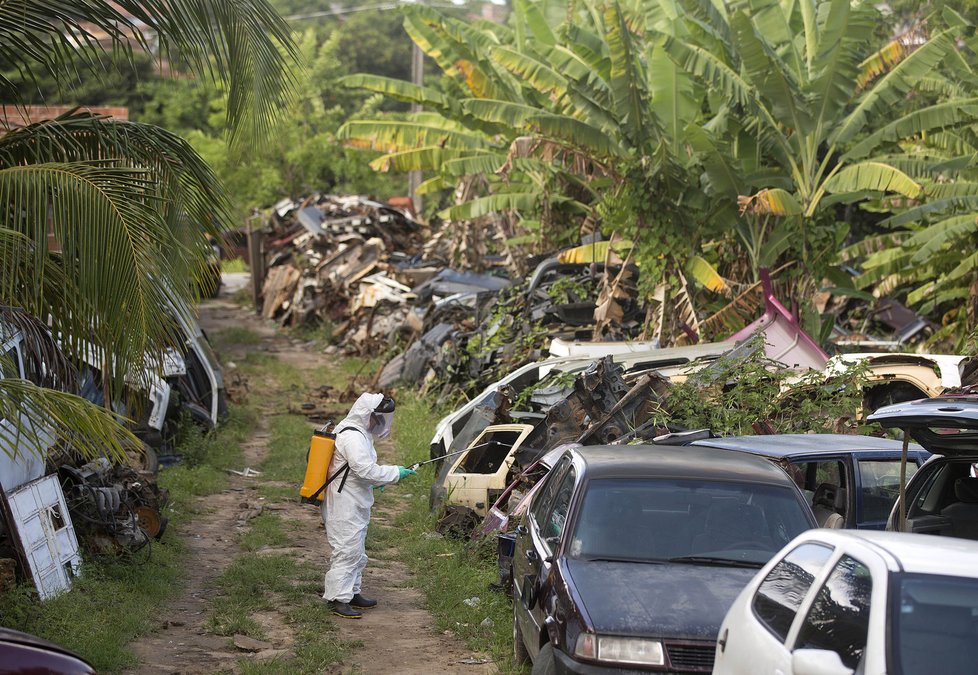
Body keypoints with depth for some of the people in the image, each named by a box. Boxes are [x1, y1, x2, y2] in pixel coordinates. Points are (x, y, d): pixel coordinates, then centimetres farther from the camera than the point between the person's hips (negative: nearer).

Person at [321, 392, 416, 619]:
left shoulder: (358, 432, 13)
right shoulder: (352, 437, -21)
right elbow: (366, 470, -26)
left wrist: (376, 481, 11)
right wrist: (396, 473, -18)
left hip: (354, 505, 11)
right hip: (345, 507, -11)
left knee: (356, 552, 18)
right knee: (347, 551, -8)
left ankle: (352, 593, 28)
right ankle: (338, 600, -5)